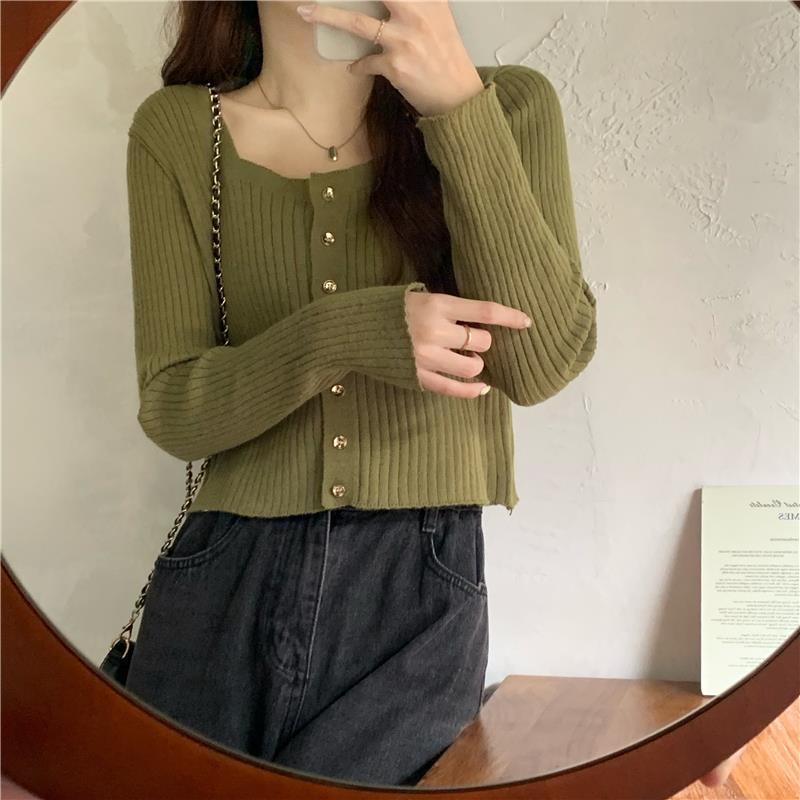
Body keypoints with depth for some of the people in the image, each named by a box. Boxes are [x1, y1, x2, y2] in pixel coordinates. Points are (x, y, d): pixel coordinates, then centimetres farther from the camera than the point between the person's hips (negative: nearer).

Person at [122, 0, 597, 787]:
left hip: (422, 598, 0)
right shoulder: (177, 130, 0)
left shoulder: (506, 105, -1)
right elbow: (171, 409, -5)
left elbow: (543, 362, -12)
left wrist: (459, 107, -19)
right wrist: (355, 331, -22)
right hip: (226, 583, 1)